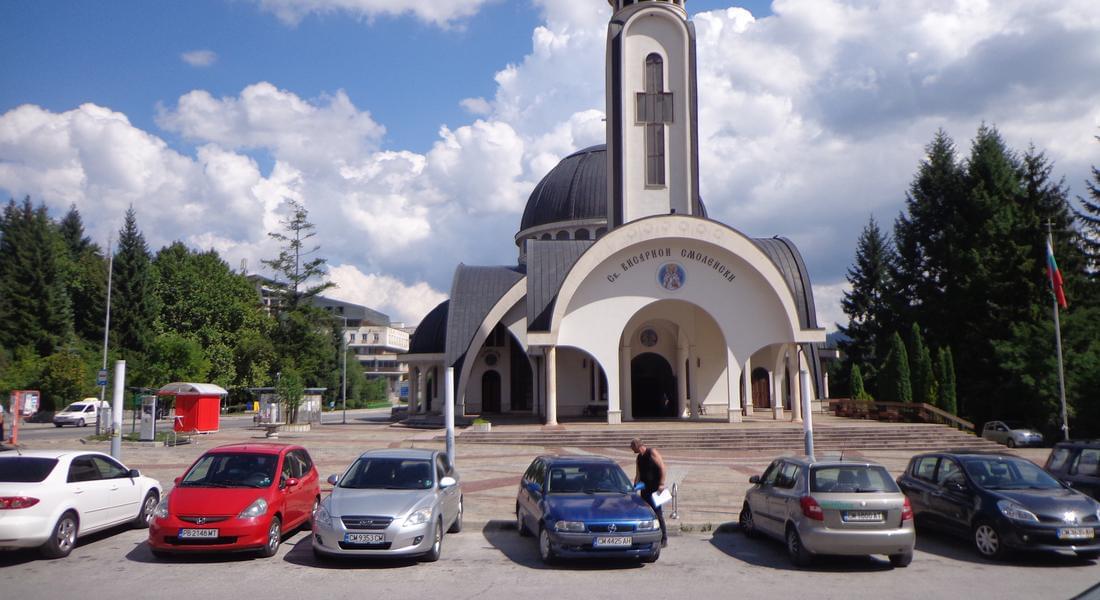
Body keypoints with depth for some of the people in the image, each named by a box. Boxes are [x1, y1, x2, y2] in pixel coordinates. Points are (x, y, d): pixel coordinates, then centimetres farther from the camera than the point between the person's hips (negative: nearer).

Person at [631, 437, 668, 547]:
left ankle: (664, 539, 1)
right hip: (645, 489, 7)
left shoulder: (652, 453, -9)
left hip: (655, 489, -7)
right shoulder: (639, 457, 12)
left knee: (657, 513, -6)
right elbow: (638, 475, 19)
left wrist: (661, 484, -21)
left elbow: (662, 468, -15)